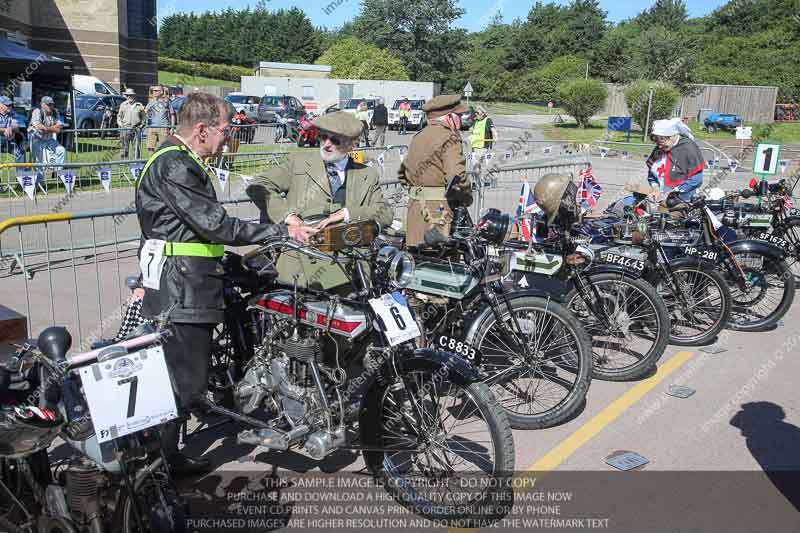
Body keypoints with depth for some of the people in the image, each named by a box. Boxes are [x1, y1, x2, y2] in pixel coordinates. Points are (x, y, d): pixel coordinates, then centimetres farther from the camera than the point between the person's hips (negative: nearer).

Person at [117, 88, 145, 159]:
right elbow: (119, 116, 13)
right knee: (124, 148, 1)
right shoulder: (123, 105, 8)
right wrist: (121, 125, 0)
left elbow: (143, 117, 12)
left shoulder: (139, 105, 7)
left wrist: (141, 125, 0)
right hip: (125, 129, 0)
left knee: (136, 148, 0)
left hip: (136, 129, 0)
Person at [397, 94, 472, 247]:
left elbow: (403, 172, 20)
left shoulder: (419, 136, 16)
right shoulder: (450, 138, -10)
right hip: (438, 206, -8)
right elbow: (457, 175, -20)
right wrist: (467, 197, -6)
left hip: (414, 203, 8)